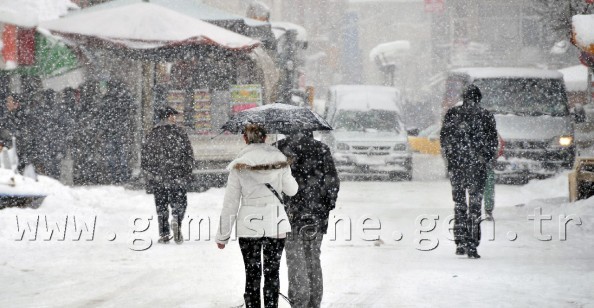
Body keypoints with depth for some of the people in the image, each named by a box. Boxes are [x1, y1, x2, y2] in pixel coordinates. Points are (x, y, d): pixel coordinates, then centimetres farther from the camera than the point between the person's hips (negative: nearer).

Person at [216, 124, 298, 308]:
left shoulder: (239, 166, -5)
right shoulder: (279, 160, -2)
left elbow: (230, 203, -4)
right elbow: (291, 190, 10)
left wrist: (223, 235, 3)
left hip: (249, 226, -1)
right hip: (276, 224, 1)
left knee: (252, 274, 6)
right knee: (272, 273, 10)